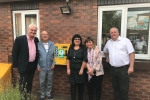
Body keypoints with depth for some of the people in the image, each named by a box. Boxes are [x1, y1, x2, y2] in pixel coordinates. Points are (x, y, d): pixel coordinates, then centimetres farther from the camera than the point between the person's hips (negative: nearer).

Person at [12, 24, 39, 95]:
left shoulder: (36, 40, 3)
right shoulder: (19, 39, -13)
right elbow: (14, 53, -9)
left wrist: (37, 63, 11)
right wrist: (15, 65, -7)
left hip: (33, 65, 5)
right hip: (24, 65, -5)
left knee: (30, 82, 18)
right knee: (23, 83, 5)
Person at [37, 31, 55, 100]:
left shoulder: (52, 44, 2)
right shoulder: (38, 44, -4)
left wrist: (53, 63, -5)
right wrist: (38, 65, -7)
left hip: (50, 67, 2)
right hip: (42, 67, -2)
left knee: (49, 82, 14)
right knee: (42, 82, 9)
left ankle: (48, 94, 33)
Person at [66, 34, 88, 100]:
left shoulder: (83, 48, -5)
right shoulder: (71, 48, 7)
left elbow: (85, 60, -10)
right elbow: (68, 59, 7)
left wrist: (82, 69, -14)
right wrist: (68, 68, 0)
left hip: (80, 70, -3)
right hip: (72, 70, 3)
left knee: (80, 85, 8)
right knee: (73, 85, 5)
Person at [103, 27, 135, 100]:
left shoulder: (125, 40, -5)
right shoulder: (108, 42, 12)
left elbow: (131, 53, -10)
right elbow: (105, 51, 32)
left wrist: (131, 67, -16)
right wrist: (107, 58, 17)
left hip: (123, 68, -5)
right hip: (113, 69, 5)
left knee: (124, 89, -1)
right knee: (115, 88, 15)